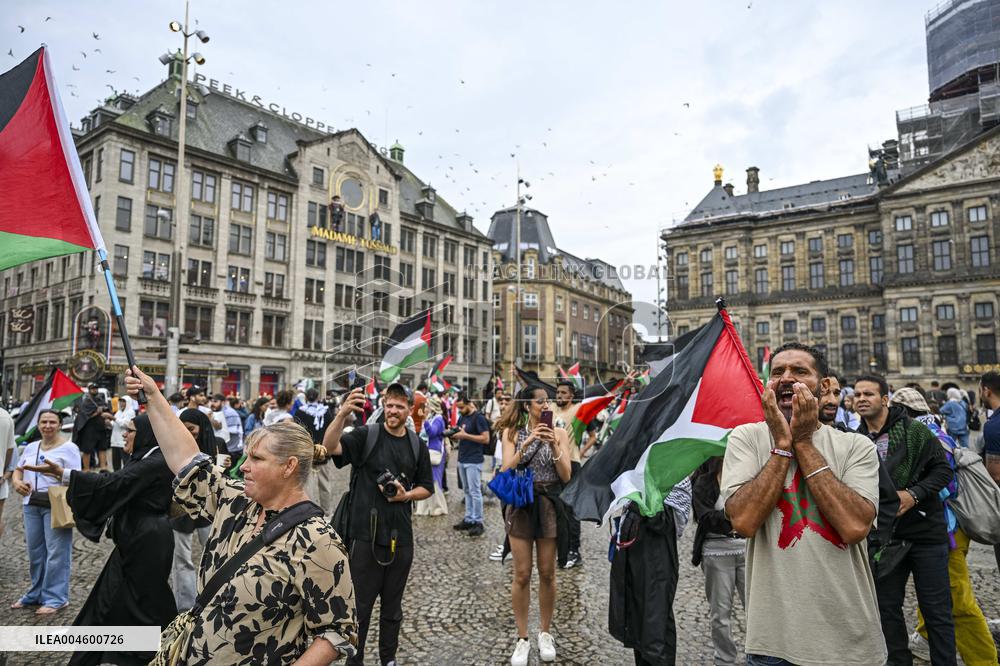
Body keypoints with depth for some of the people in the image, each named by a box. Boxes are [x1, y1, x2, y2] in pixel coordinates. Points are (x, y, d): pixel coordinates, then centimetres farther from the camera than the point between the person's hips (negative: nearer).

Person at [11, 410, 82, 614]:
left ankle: (56, 598, 3)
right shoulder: (31, 447, 14)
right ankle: (36, 593, 29)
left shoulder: (68, 448, -6)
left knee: (56, 553, -4)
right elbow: (18, 469, 20)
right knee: (35, 551, 15)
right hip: (31, 504, 6)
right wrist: (17, 482, 0)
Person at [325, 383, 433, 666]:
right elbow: (331, 447, -25)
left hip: (401, 536, 4)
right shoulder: (366, 435, -7)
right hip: (366, 533, -4)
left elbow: (426, 487, 13)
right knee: (360, 604, 8)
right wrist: (343, 414, -41)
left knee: (393, 605, 18)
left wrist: (407, 495, -7)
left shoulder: (417, 446, 5)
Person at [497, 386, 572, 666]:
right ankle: (522, 639, 17)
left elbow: (566, 476, -5)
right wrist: (526, 444, -21)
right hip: (520, 505, -1)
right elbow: (506, 471, -9)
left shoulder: (559, 433, 1)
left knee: (547, 574, 9)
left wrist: (554, 446, -18)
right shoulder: (513, 433, 0)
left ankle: (545, 633, 27)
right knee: (522, 575, 3)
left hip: (549, 506, 1)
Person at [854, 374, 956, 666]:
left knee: (937, 610, 7)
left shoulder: (914, 430, -6)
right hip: (884, 537, 3)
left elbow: (943, 469, -6)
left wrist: (914, 494, -17)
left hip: (926, 532, -3)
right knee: (887, 608, 13)